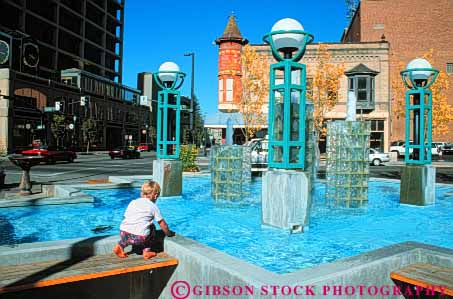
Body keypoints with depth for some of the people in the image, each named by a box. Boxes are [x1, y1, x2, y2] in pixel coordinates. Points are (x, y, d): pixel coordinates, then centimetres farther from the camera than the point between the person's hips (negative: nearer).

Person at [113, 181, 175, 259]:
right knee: (152, 227, 24)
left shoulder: (133, 202, 19)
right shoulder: (153, 206, 9)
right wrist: (169, 233, 32)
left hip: (124, 233, 4)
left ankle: (120, 246, 19)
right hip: (139, 238, -4)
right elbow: (162, 224, 14)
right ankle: (146, 251, 18)